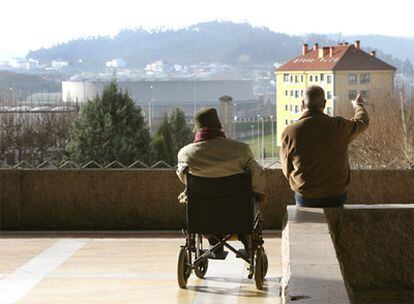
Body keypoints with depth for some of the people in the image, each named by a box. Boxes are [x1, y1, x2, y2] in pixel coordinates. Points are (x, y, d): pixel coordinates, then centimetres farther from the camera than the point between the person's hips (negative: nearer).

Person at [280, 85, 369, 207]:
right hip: (335, 196, 1)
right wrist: (359, 105, 37)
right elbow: (363, 121, 15)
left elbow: (287, 170, 0)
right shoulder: (338, 127, -9)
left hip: (305, 198, -1)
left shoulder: (289, 132, -11)